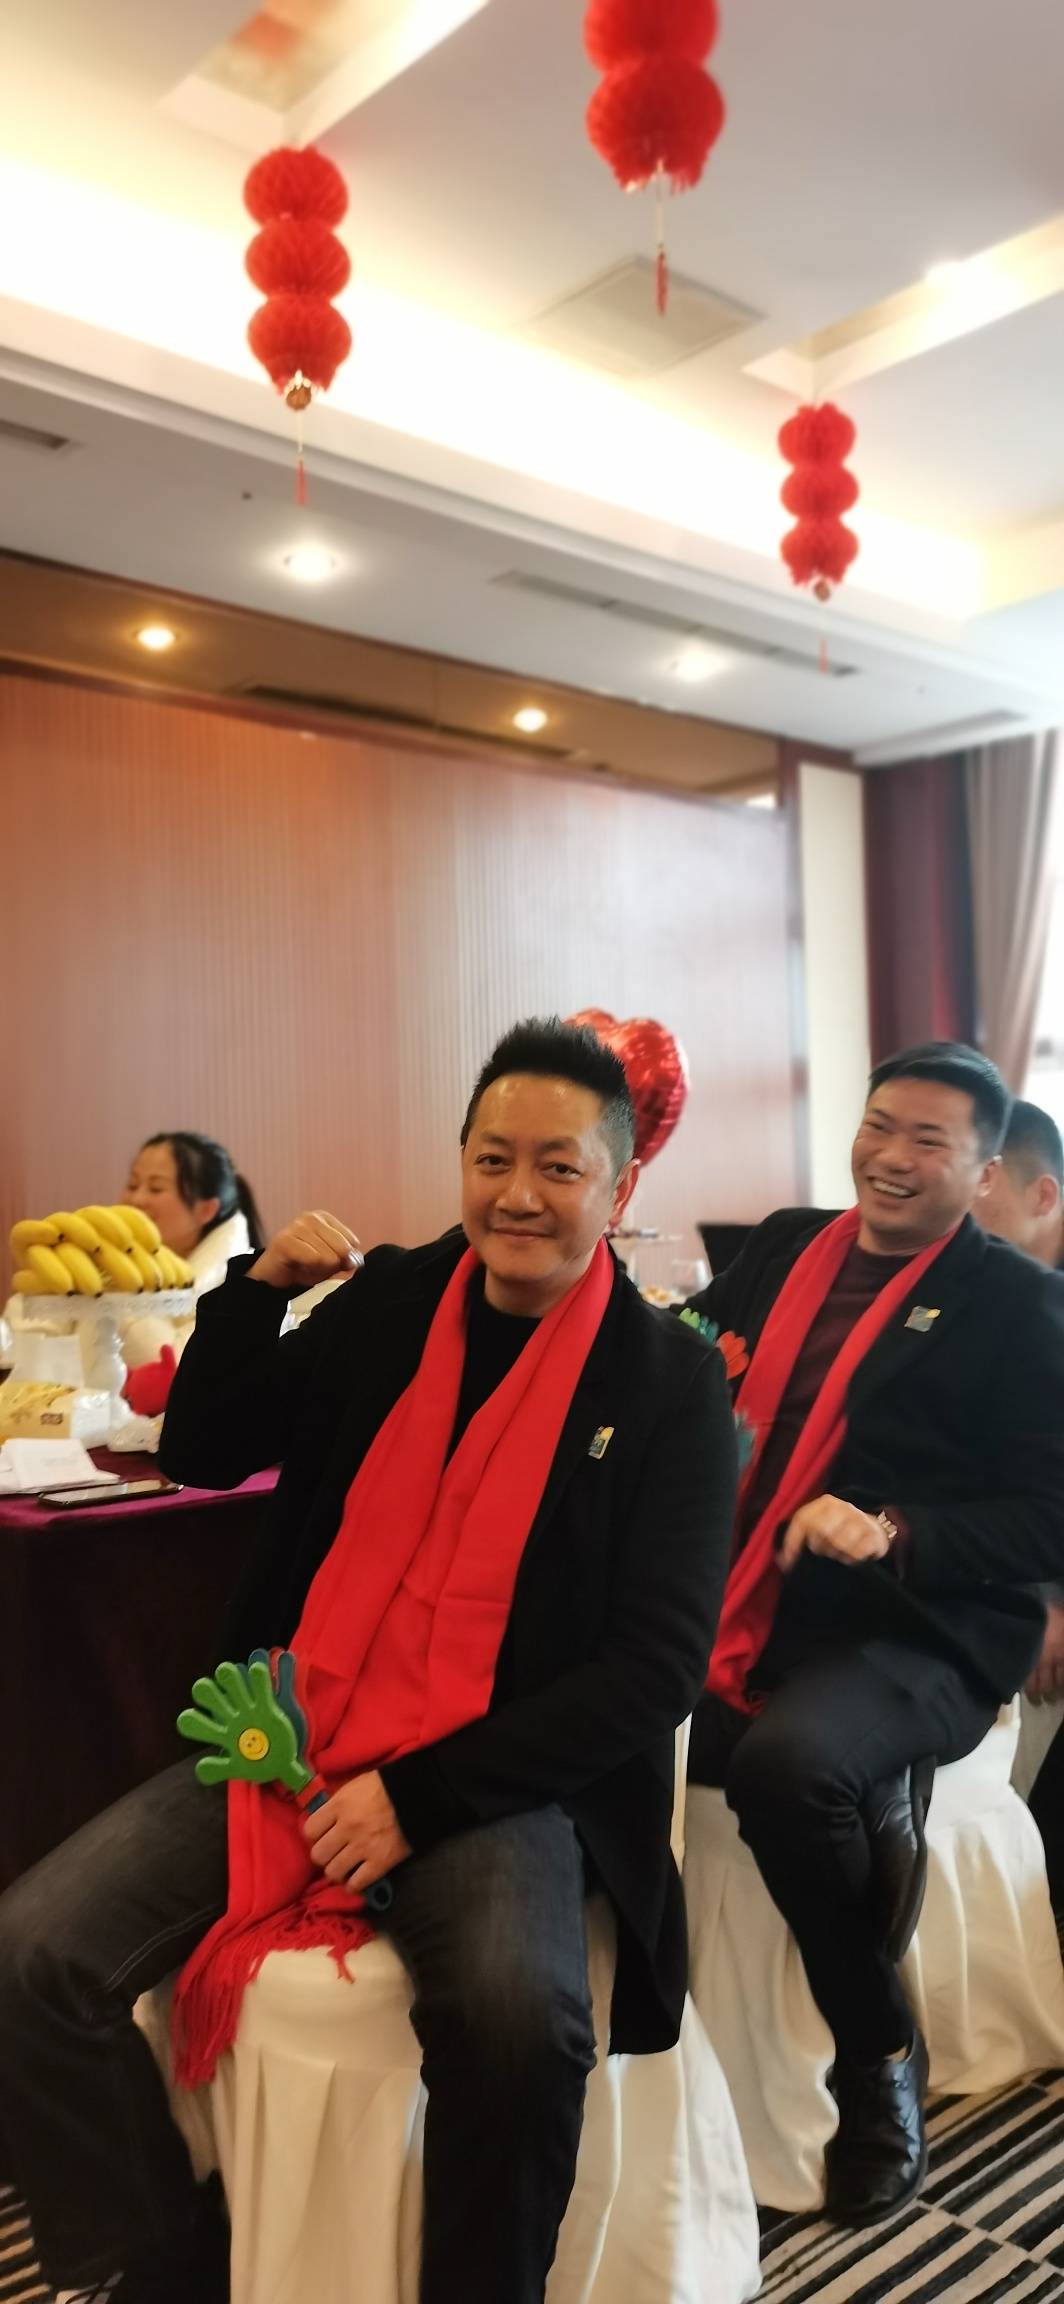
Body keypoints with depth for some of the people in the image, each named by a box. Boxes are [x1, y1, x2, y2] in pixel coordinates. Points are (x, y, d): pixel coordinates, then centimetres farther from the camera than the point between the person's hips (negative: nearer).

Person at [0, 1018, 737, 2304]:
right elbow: (200, 1456, 15)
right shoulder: (390, 1302, 7)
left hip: (498, 1777, -4)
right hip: (293, 1745, 4)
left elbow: (657, 1664, -9)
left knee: (517, 2019, -33)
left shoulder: (670, 1381, -4)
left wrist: (418, 1794, -16)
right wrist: (262, 1284, -2)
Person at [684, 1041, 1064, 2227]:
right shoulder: (784, 1246, 13)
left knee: (785, 1763, -33)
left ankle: (879, 2054, -5)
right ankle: (870, 1827, 4)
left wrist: (893, 1533, -20)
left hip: (913, 1636, -5)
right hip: (751, 1618, 5)